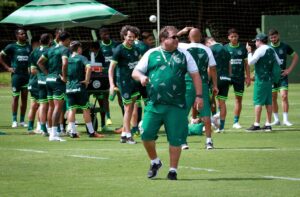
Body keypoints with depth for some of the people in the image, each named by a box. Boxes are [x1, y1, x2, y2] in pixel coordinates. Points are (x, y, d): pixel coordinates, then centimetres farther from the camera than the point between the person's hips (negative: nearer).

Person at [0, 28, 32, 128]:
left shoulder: (29, 47, 9)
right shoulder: (12, 47, 0)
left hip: (27, 74, 3)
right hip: (16, 74, -3)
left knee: (24, 98, 6)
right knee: (15, 97, -1)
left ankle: (22, 120, 12)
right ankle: (14, 120, 3)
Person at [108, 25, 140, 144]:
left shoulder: (135, 49, 9)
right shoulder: (119, 50, -10)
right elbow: (111, 68, -12)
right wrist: (111, 84, -21)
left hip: (134, 80, 7)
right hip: (124, 82, -7)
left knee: (130, 108, 9)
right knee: (128, 108, -6)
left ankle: (124, 135, 16)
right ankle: (128, 135, -1)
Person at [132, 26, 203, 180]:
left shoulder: (184, 55, 9)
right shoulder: (151, 54, 9)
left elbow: (195, 75, 10)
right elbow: (135, 72, 11)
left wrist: (199, 96, 0)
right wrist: (141, 77, -12)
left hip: (176, 105, 0)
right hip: (154, 104, 0)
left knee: (175, 139, -1)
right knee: (146, 134, -5)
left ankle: (173, 170, 13)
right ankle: (155, 162, 19)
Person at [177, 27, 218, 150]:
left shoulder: (184, 48, -4)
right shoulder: (207, 50, 1)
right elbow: (212, 68, 2)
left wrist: (181, 32, 16)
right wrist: (215, 85, 8)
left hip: (188, 84, -1)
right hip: (203, 84, 1)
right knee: (205, 113, 5)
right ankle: (209, 141, 2)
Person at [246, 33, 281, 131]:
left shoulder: (260, 50, -11)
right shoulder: (271, 50, 13)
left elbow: (250, 62, -15)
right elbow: (278, 63, 20)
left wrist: (249, 52, -4)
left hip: (261, 79, -8)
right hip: (270, 78, 8)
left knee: (258, 101, -6)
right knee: (268, 102, 9)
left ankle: (256, 124, -9)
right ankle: (268, 124, 9)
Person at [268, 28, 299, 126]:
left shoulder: (285, 46, 0)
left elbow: (296, 56, 10)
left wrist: (289, 69, 0)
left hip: (283, 75, -1)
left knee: (284, 96, -12)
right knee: (273, 98, 3)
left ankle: (285, 120, -10)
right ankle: (276, 120, 13)